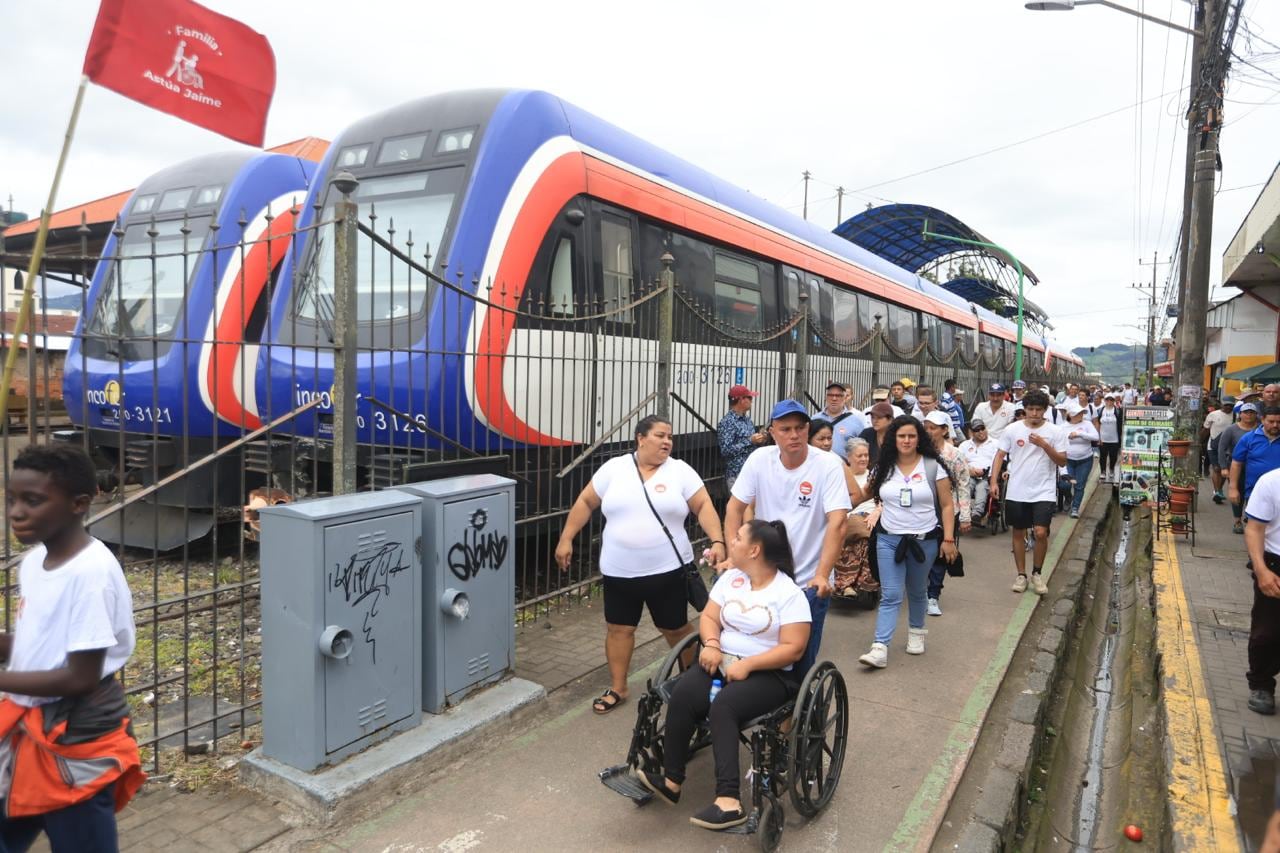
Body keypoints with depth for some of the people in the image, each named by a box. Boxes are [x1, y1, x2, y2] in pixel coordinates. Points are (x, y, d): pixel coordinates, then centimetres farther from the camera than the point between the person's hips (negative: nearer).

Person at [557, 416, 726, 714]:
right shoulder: (614, 468, 0)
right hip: (619, 571, 1)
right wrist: (566, 539, 3)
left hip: (667, 570, -1)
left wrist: (717, 541, -19)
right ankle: (617, 689, 27)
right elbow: (586, 503, 5)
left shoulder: (680, 471, -2)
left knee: (676, 628, 11)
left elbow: (704, 506, -5)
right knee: (618, 628, 11)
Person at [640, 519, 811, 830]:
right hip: (722, 661, 5)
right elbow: (709, 616, 10)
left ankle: (728, 800, -34)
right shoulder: (730, 577, 10)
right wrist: (712, 644, -11)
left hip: (769, 673, -5)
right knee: (682, 695, -24)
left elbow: (793, 649, -13)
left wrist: (747, 664, -21)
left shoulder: (790, 594, -9)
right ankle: (671, 781, -17)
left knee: (723, 706, -34)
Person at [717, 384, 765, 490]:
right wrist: (750, 441, -19)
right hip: (737, 475, -8)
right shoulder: (727, 422, -12)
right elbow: (726, 450, -20)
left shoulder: (747, 419, 13)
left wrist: (758, 440, 2)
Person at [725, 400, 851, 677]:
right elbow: (735, 507, 0)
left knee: (802, 659, 7)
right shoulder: (759, 459, -5)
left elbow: (837, 523, -20)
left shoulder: (828, 465, -14)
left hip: (808, 582, -3)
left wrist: (822, 575, -27)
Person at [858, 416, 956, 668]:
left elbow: (946, 506, -2)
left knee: (917, 591, 16)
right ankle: (880, 648, -9)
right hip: (889, 539, 1)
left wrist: (948, 539, -7)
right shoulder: (884, 467, 2)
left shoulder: (933, 467, -3)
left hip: (924, 540, -1)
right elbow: (868, 496, 16)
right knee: (890, 596, -5)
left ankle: (916, 632, 39)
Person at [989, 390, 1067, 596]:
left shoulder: (1056, 432, -2)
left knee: (1041, 533, -11)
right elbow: (1000, 456, 3)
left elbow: (1062, 461, -2)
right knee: (1018, 533, 10)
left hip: (1044, 492, -1)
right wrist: (993, 482, -6)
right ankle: (1021, 575, 24)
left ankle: (1037, 573, 13)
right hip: (1016, 492, 2)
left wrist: (1044, 445, -17)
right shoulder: (1012, 430, 0)